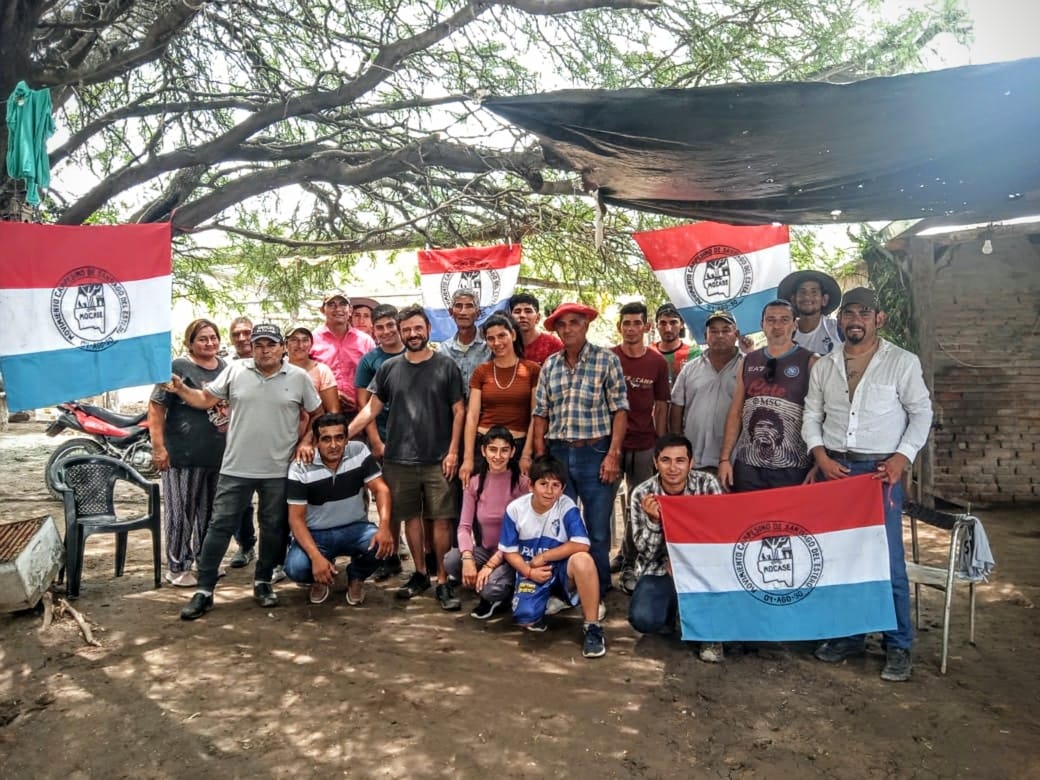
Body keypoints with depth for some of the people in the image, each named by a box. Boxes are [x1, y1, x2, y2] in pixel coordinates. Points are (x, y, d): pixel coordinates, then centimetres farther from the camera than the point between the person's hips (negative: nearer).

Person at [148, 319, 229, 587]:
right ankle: (177, 568, 15)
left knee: (209, 511, 16)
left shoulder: (225, 368, 12)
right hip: (184, 454, -6)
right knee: (182, 512, 2)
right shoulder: (178, 368, -7)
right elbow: (156, 407, -10)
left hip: (219, 454, 6)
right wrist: (158, 447, -16)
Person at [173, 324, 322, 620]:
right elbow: (206, 399, 5)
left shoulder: (299, 377, -1)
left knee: (274, 528, 12)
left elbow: (317, 414, 9)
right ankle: (204, 590, 11)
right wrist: (181, 390, -10)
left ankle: (263, 582, 30)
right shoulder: (235, 370, 0)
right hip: (236, 467, 0)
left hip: (279, 470, 0)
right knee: (220, 526, 3)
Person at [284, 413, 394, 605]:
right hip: (316, 534, -1)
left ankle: (356, 577, 6)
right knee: (295, 568, -30)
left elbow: (380, 489, -11)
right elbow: (296, 518, -15)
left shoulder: (359, 452, -10)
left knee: (382, 544, -30)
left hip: (355, 529, 1)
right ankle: (322, 578, 10)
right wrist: (316, 557, -30)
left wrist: (384, 526, -31)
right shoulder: (300, 468, -15)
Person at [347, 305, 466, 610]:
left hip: (438, 459, -2)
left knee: (441, 519, -1)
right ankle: (419, 573, 26)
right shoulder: (388, 368, 6)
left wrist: (453, 451, -7)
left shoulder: (446, 366, 0)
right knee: (411, 517, 11)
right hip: (399, 459, 2)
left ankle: (443, 581, 9)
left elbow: (458, 411, 0)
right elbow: (372, 408, 7)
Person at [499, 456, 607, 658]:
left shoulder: (567, 507, -15)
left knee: (582, 560, -36)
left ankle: (592, 627, -22)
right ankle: (553, 603, 13)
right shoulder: (515, 509, -10)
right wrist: (529, 572, -17)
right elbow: (509, 551, -2)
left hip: (563, 570, -1)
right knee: (526, 619, -24)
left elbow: (581, 545, -24)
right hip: (532, 573, 2)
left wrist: (543, 557, -19)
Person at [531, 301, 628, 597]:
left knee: (598, 529, 5)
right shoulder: (550, 365, 8)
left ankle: (599, 592, 21)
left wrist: (613, 454, -12)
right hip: (557, 453, 4)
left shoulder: (607, 360, -3)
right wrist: (540, 457, 5)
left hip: (595, 453, -3)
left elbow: (619, 410, -6)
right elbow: (541, 414, 10)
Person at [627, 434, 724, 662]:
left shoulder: (707, 484, -11)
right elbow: (645, 552, -11)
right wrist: (653, 520, -31)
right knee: (643, 619, -24)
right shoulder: (641, 495, -12)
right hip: (660, 570, 0)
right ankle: (674, 611, 13)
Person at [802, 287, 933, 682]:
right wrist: (820, 456, -5)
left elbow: (921, 413, 1)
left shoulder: (903, 362, 0)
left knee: (887, 560, -3)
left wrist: (901, 458, -10)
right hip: (832, 469, 4)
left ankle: (898, 646, 11)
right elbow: (811, 417, 10)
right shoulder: (824, 366, 9)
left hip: (880, 469, -3)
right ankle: (846, 635, 22)